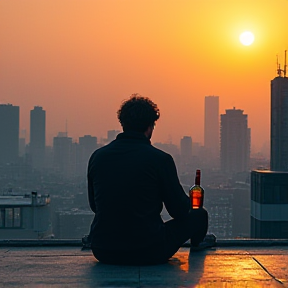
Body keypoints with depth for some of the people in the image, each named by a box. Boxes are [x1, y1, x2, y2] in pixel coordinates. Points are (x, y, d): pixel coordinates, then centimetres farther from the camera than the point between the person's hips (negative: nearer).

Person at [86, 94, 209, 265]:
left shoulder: (97, 156, 1)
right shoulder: (161, 159, -11)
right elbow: (179, 211, -2)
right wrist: (187, 202, 22)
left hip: (103, 252, 5)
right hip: (148, 253, -4)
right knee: (199, 215, 20)